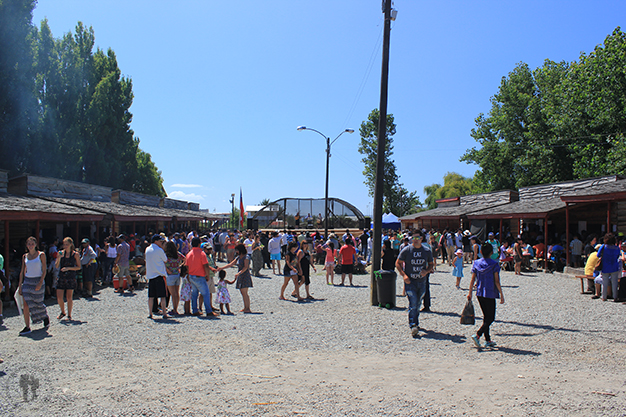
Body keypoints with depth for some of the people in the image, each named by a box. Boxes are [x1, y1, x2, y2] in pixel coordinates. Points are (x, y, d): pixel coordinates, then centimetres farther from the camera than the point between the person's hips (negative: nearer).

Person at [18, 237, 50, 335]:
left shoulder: (41, 255, -3)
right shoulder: (25, 256, 8)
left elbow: (44, 270, -4)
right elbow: (22, 272, 10)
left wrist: (40, 282, -15)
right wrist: (20, 285, 5)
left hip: (38, 281, -3)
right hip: (27, 281, 3)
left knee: (38, 303, 7)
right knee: (26, 304, -5)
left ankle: (45, 317, 36)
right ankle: (27, 327, -1)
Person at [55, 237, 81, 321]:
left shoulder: (75, 254, -1)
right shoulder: (61, 253, 5)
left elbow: (79, 267, 0)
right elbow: (56, 266, 4)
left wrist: (69, 268, -14)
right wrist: (59, 258, -13)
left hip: (71, 278, -2)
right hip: (61, 277, 2)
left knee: (69, 297, 1)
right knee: (59, 297, 0)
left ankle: (69, 315, 14)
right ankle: (63, 312, 25)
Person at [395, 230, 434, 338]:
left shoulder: (427, 251, 2)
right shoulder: (406, 250, -7)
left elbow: (431, 264, 14)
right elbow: (398, 263, 0)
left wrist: (427, 271, -7)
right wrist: (403, 275, -13)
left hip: (422, 282, 3)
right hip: (410, 282, -3)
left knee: (418, 304, 15)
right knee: (413, 304, -14)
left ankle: (415, 323, 33)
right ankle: (413, 326, -12)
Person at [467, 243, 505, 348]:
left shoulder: (476, 263, 1)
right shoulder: (494, 264, -10)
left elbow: (472, 280, 2)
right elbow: (496, 281, -11)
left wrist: (470, 293, 10)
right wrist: (501, 294, -4)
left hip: (479, 293, 5)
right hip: (490, 294, -5)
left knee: (486, 316, 15)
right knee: (490, 318, 4)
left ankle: (488, 340, 18)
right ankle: (477, 335, -12)